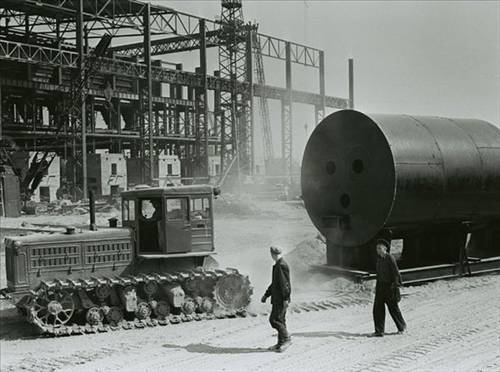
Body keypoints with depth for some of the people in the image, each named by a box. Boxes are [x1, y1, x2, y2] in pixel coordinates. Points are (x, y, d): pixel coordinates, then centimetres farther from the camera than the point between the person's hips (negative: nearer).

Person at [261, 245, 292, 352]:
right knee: (280, 320, 11)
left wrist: (285, 299, -23)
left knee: (275, 319, -10)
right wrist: (266, 295, 25)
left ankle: (286, 339, -3)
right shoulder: (277, 265, 16)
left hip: (281, 299, -10)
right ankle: (281, 343, 16)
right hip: (277, 299, 10)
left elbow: (285, 283, -21)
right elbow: (274, 283, 24)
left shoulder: (282, 265, -17)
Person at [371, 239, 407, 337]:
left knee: (393, 308, 6)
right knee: (377, 308, -2)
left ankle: (402, 326, 29)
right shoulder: (379, 258, 9)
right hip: (380, 287, 6)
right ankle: (379, 331, 2)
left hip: (389, 286, -6)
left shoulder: (390, 258, -14)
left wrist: (395, 285, -18)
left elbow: (396, 273, -14)